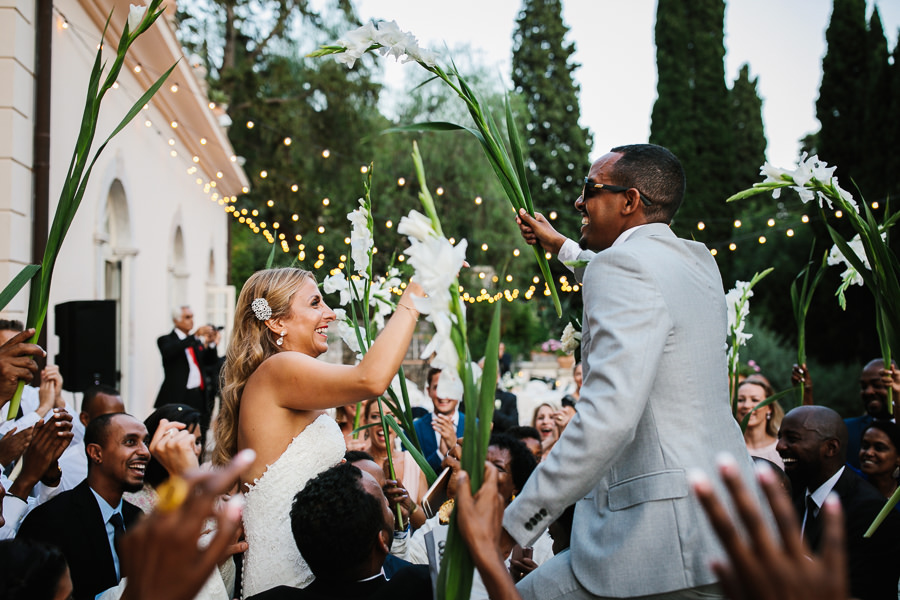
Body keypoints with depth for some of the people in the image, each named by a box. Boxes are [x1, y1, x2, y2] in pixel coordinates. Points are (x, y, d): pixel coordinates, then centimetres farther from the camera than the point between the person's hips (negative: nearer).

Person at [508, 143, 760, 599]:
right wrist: (559, 246, 51)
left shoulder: (623, 266, -13)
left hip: (668, 543, -9)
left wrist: (515, 523, -22)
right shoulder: (699, 262, 15)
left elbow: (607, 416, -25)